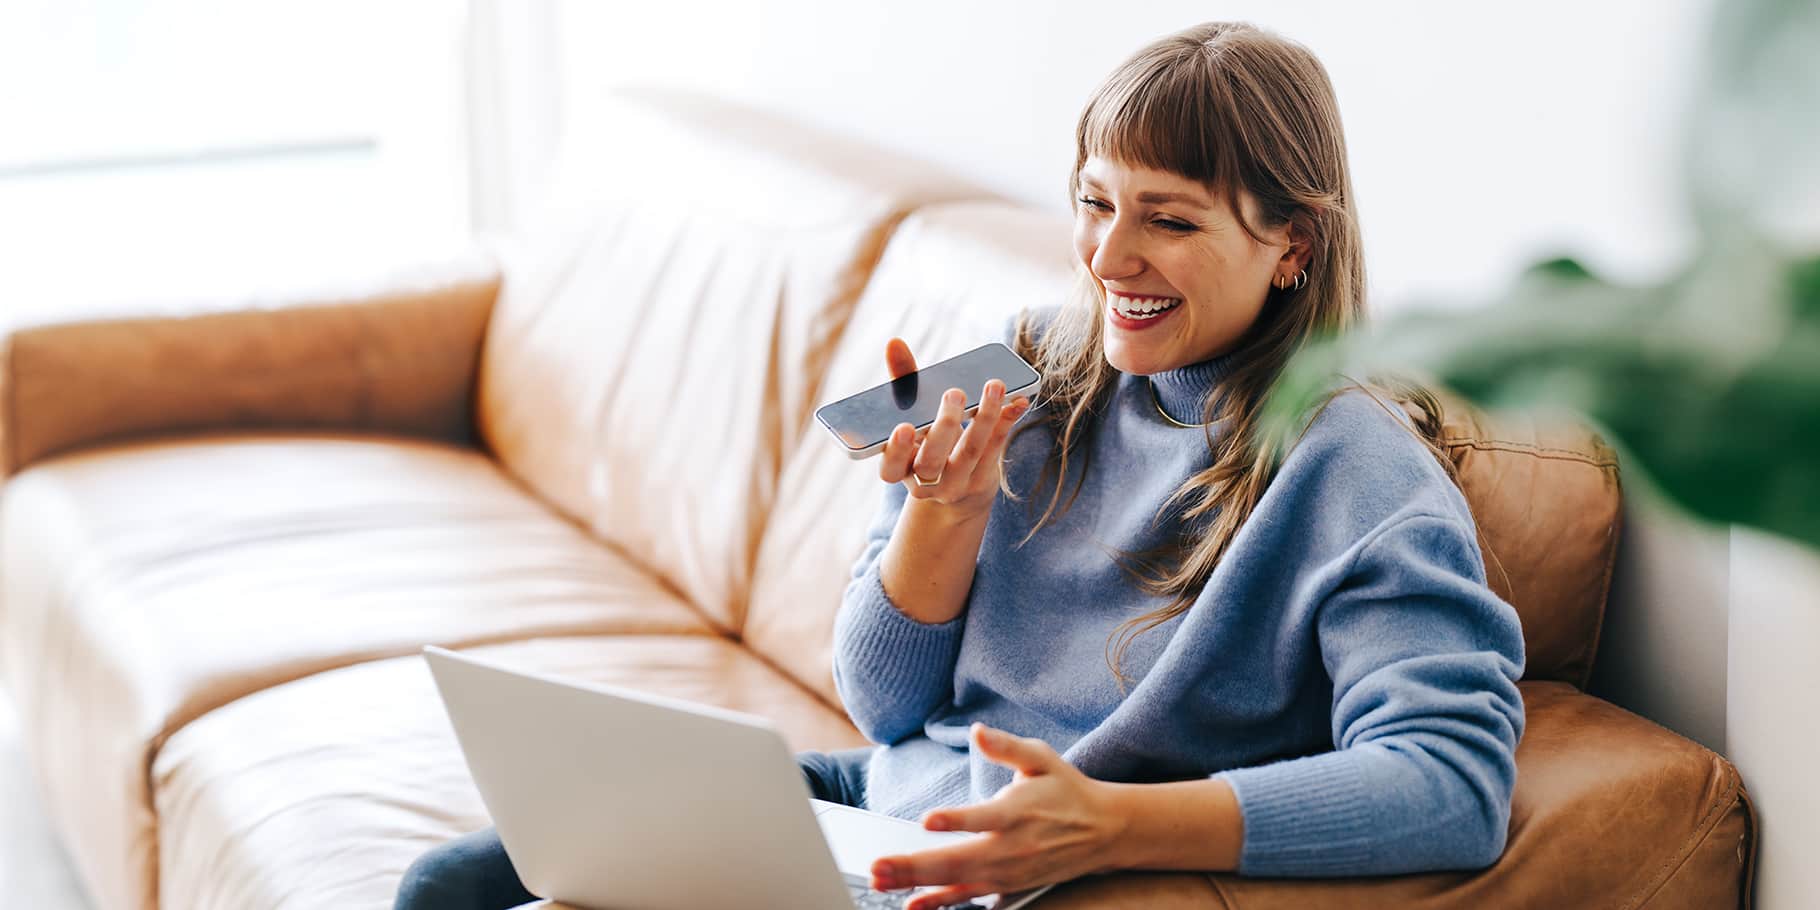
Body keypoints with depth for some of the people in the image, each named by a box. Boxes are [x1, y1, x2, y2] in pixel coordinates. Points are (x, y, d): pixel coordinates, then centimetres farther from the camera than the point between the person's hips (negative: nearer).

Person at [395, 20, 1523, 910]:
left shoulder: (1356, 470, -13)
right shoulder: (1029, 380, 3)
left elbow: (1458, 780, -29)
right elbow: (884, 704, 6)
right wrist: (948, 505, -15)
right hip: (866, 804, 6)